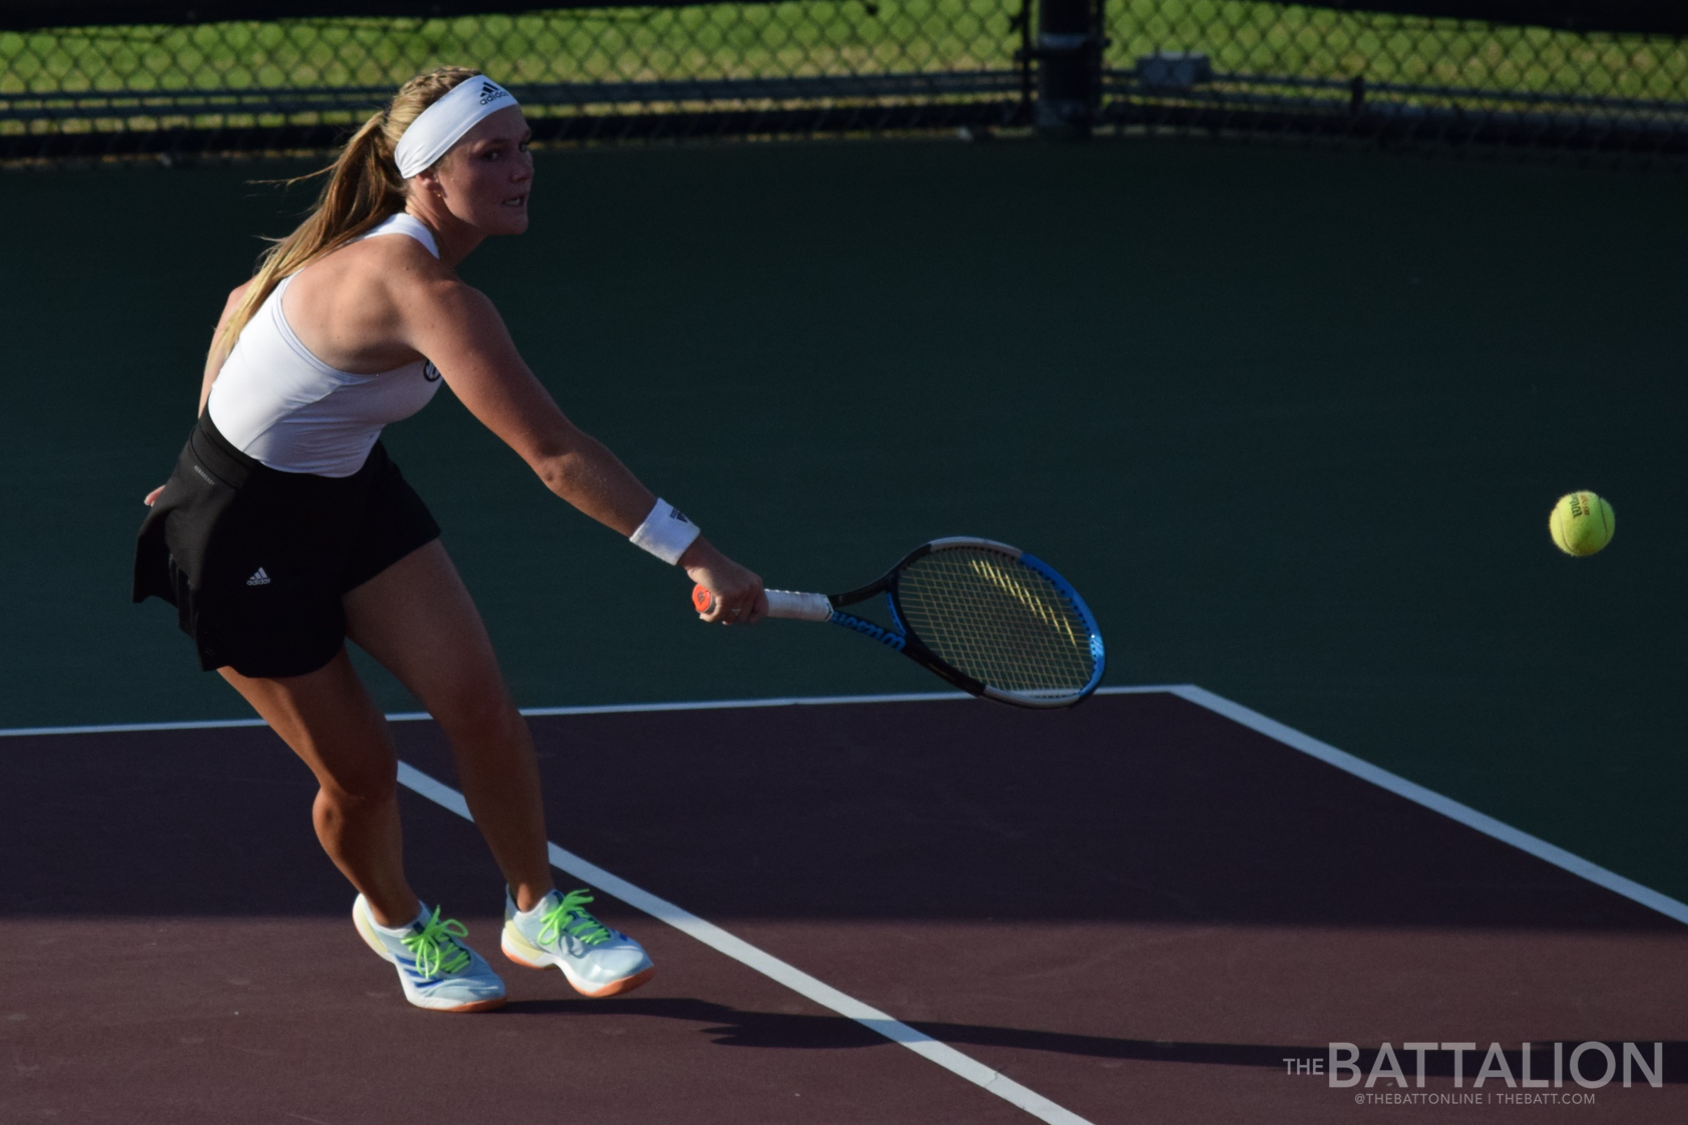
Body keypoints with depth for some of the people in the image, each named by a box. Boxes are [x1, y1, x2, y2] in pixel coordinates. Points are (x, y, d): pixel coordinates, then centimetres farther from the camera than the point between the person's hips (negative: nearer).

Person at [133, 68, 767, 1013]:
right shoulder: (426, 294, -36)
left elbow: (251, 301, 10)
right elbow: (557, 456, -41)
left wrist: (222, 449, 19)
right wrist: (697, 556, -42)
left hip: (350, 491, 8)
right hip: (245, 535, -8)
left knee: (479, 701, -6)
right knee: (358, 767, 3)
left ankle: (537, 910, 12)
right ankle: (394, 919, 34)